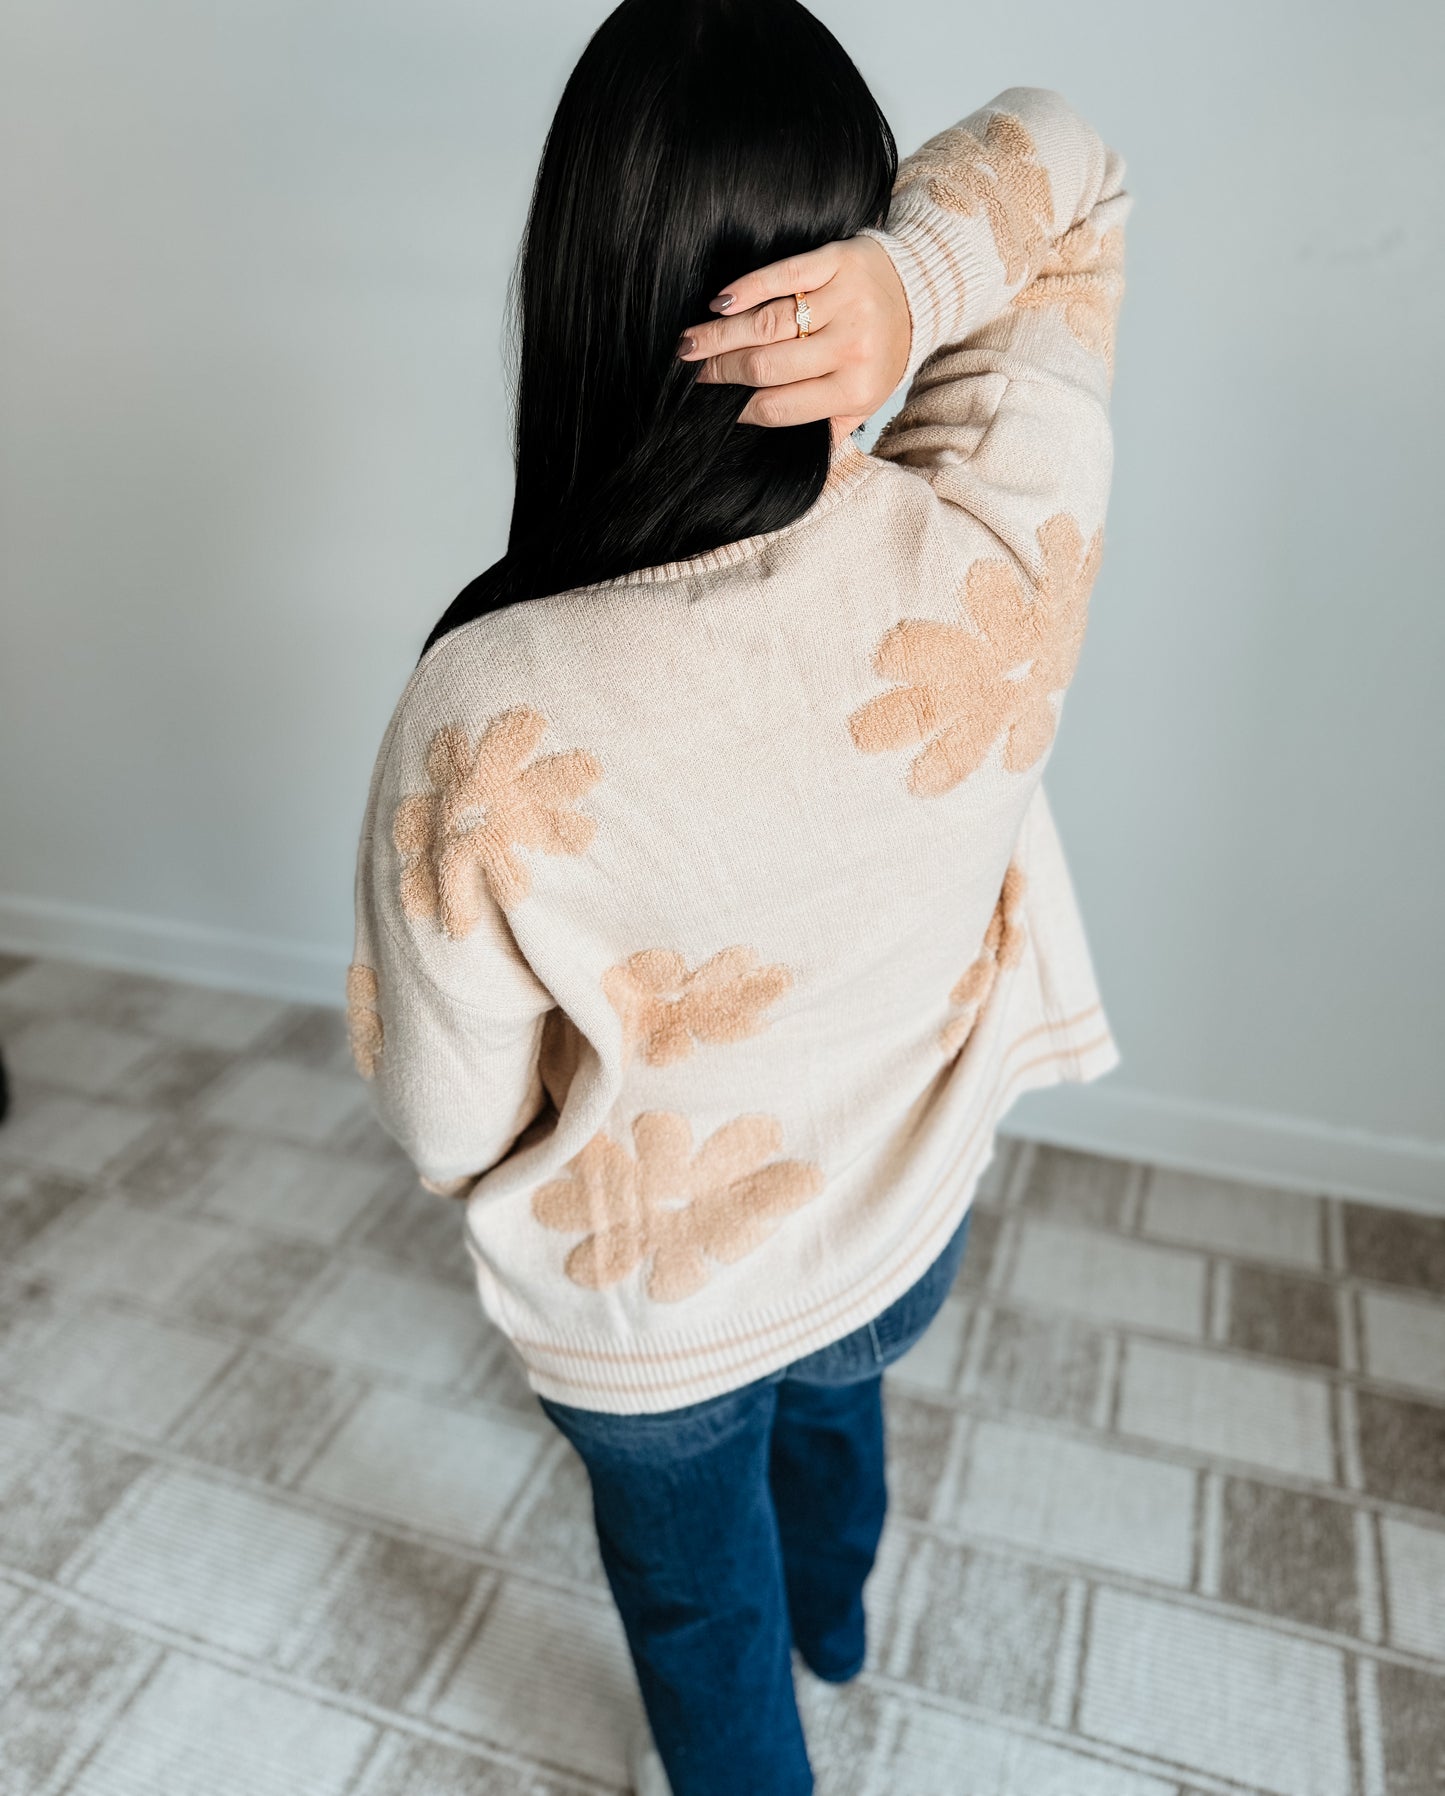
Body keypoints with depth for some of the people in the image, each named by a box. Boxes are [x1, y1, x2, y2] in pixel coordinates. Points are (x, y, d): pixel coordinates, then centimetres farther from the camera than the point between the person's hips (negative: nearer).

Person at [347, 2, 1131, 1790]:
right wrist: (919, 275, -31)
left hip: (649, 1320, -4)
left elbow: (448, 1126, -20)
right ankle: (829, 1616, 76)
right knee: (833, 1397, 41)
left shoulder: (484, 721, -37)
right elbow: (1064, 160, -9)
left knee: (697, 1594, 32)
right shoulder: (1004, 552, -28)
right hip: (907, 1228, 5)